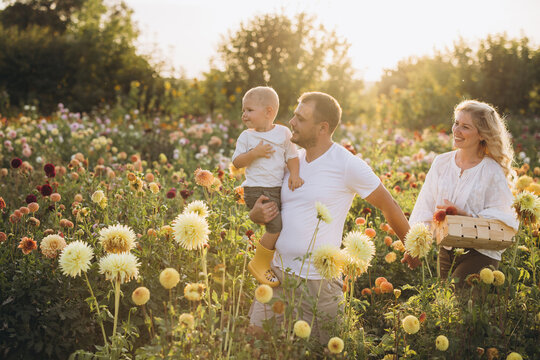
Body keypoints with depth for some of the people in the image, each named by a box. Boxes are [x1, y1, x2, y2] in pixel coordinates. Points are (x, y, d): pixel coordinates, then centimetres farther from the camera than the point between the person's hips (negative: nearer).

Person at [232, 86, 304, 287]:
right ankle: (259, 263, 0)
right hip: (256, 190, -4)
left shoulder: (284, 133, 5)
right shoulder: (246, 136, 2)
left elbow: (292, 157, 7)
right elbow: (237, 162, -1)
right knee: (277, 226, -19)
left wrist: (294, 175, -11)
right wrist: (254, 153, -16)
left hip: (279, 189, 4)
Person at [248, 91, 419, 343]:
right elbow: (263, 208, 18)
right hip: (278, 272, 5)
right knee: (256, 335, 5)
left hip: (317, 281, -5)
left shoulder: (348, 166, -11)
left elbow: (389, 207, 1)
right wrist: (257, 214, -7)